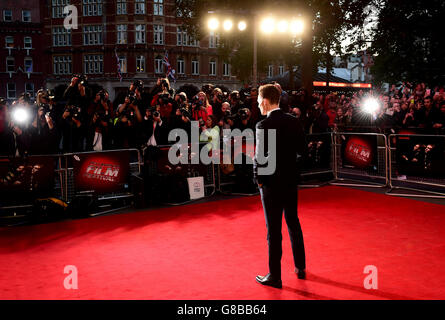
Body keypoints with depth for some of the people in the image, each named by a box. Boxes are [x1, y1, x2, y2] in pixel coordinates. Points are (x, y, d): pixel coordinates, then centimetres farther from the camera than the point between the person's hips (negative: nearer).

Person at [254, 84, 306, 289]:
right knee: (293, 223, 20)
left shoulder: (264, 125, -17)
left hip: (272, 183, -6)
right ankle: (301, 268, 31)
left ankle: (275, 276, 12)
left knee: (274, 229, 3)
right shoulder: (294, 121, 2)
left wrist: (258, 178, -6)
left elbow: (260, 157, -19)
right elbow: (302, 149, 6)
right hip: (291, 180, 6)